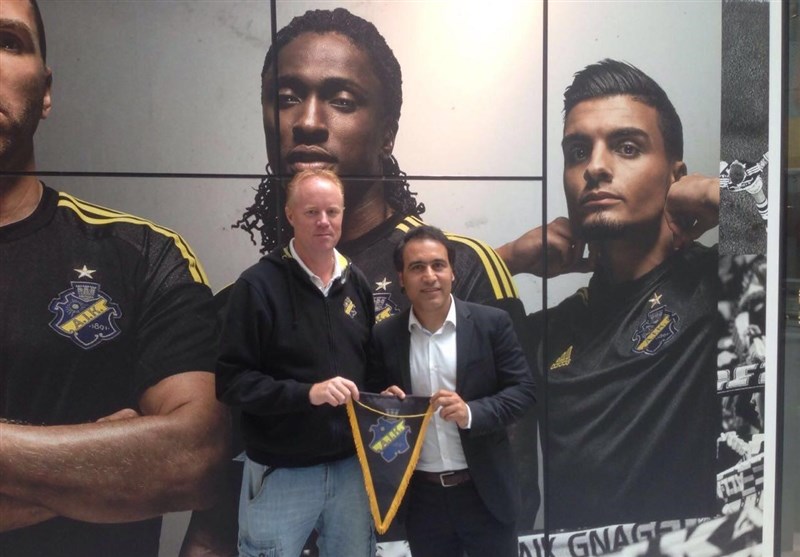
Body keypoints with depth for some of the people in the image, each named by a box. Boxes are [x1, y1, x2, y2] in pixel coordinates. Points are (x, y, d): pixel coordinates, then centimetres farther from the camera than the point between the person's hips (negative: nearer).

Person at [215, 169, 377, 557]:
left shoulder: (356, 282, 6)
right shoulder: (258, 284, -12)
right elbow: (231, 380, -14)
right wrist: (307, 392, -24)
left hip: (350, 466, 5)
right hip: (280, 473, -4)